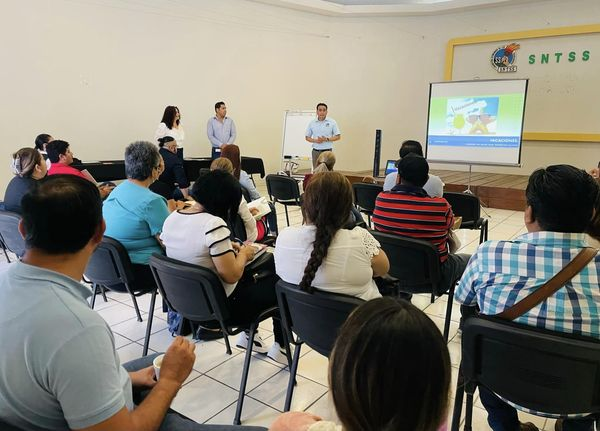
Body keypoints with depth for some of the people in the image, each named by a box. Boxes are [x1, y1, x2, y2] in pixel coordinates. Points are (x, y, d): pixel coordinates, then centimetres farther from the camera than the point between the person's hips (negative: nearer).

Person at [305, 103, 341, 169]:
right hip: (316, 151, 2)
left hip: (327, 151, -2)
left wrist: (326, 139, -14)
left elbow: (338, 136, 0)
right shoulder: (312, 123, 7)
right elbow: (307, 137, 11)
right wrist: (315, 140, -10)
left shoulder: (332, 122, 1)